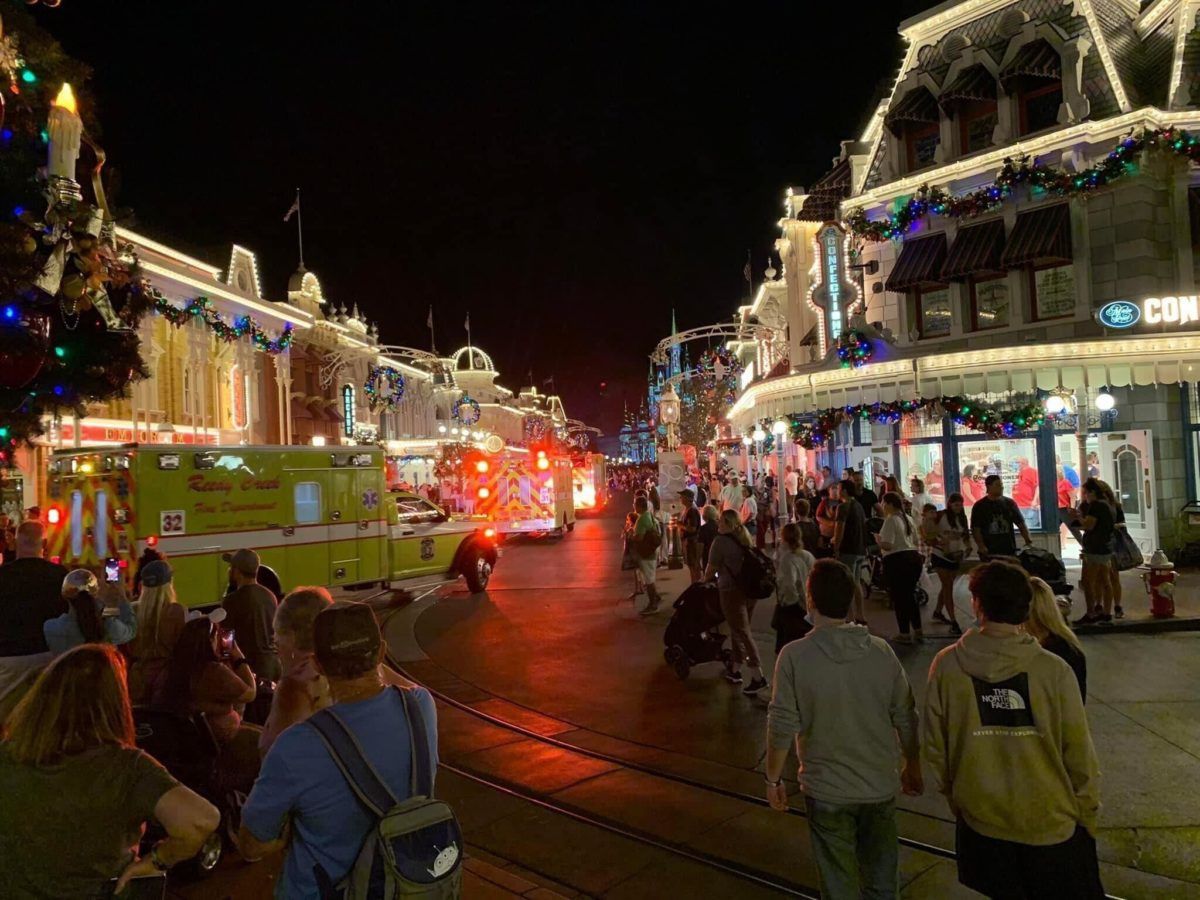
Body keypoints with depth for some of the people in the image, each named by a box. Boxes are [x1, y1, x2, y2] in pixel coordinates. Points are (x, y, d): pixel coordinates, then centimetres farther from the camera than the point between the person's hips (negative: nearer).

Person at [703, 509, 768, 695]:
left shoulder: (721, 541, -11)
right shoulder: (745, 538, 8)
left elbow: (711, 568, -7)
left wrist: (705, 581, 14)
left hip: (732, 591, -7)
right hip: (750, 588, 7)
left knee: (742, 633, -5)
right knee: (740, 630, 18)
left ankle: (758, 677, -8)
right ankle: (735, 670, 29)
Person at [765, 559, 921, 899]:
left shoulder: (795, 656, -18)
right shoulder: (881, 650, -10)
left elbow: (782, 727, -15)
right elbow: (906, 718, -2)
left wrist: (773, 778, 1)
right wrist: (912, 768, 15)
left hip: (827, 791, -3)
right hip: (881, 785, 3)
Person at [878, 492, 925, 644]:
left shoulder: (891, 520, -14)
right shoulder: (908, 518, 13)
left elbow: (887, 545, -21)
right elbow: (915, 541, 19)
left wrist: (878, 541, -2)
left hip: (897, 561, -8)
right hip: (914, 557, 8)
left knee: (899, 597, 3)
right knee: (910, 595, 18)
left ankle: (905, 634, 8)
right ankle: (918, 631, 22)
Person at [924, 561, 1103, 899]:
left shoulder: (946, 666, -15)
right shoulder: (1054, 671, -19)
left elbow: (935, 745, -5)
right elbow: (1080, 754, -10)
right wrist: (1088, 814, 7)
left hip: (980, 820, 1)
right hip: (1051, 822, -1)